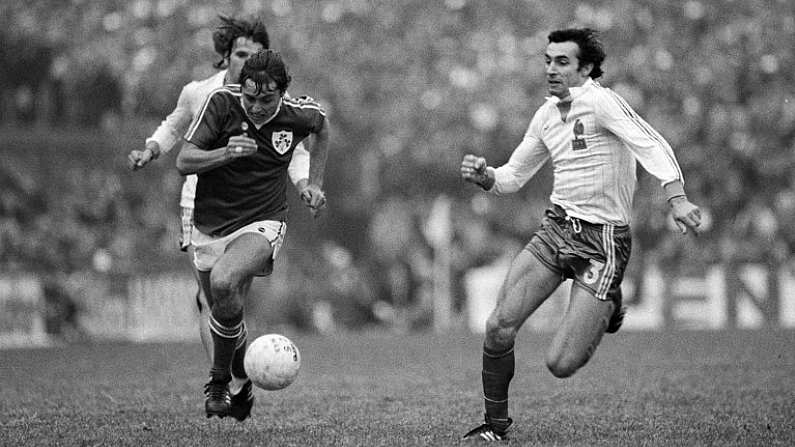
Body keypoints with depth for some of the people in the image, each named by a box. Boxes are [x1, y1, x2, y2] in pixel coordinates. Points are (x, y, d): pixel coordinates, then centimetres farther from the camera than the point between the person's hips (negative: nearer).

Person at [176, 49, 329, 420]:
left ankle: (219, 381, -10)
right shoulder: (220, 103, -15)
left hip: (262, 222, -2)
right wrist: (226, 153, -35)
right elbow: (184, 161, -18)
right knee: (226, 313, 12)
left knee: (224, 283, -30)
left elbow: (322, 125, 16)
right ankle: (240, 380, 44)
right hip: (209, 226, 3)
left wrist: (314, 183, 12)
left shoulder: (297, 113, -10)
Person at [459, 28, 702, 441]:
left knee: (561, 364, -11)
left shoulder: (600, 101, -13)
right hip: (556, 228, 6)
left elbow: (652, 145, -25)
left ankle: (608, 306, 21)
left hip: (602, 243, -6)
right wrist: (482, 175, -1)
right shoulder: (546, 115, 11)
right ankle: (496, 423, 12)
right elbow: (513, 177, 21)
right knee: (499, 326, -9)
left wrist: (676, 198, -41)